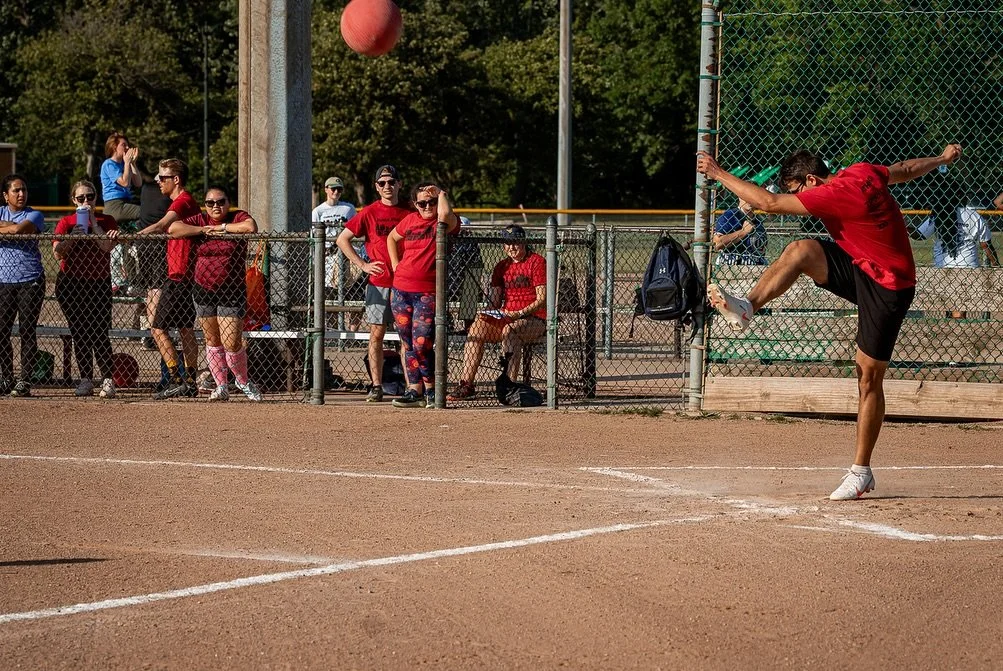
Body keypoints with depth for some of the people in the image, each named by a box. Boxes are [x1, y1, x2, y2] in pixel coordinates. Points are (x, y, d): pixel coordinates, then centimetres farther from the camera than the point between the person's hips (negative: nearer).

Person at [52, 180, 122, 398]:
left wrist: (92, 221, -11)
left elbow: (106, 246, -13)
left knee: (99, 333, -11)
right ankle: (86, 379, 6)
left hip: (99, 282, -2)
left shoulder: (107, 221, 6)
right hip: (70, 283, 2)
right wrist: (72, 235, -20)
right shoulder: (66, 222, 7)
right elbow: (57, 252, -5)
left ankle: (108, 380, -11)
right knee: (79, 333, 2)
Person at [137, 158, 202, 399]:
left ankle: (177, 380, -14)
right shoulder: (187, 202, 18)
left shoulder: (182, 202, -15)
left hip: (178, 276, -11)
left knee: (159, 328, -10)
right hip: (187, 275, 11)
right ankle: (190, 382, 16)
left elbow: (159, 227, -31)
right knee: (186, 329, 13)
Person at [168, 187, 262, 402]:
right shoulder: (200, 221, 5)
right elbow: (173, 228, -7)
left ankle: (243, 381, 15)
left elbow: (251, 227, -24)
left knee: (232, 344, -9)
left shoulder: (238, 218, -2)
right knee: (212, 341, 9)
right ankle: (221, 386, 18)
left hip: (232, 292, -4)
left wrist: (221, 227, -15)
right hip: (203, 291, 4)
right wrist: (204, 230, -12)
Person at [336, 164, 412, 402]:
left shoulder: (410, 213, 5)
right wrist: (362, 264, -4)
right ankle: (376, 386, 3)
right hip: (378, 283, 0)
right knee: (376, 335, 0)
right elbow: (342, 239, 4)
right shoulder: (369, 212, 2)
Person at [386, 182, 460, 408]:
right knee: (409, 345, 8)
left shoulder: (447, 222, -3)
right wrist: (395, 264, 15)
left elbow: (445, 216, -29)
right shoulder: (410, 220, 11)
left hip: (428, 293, -6)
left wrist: (441, 193, -13)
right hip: (401, 291, 6)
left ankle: (431, 390, 5)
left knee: (421, 345, -11)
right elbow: (392, 238, 29)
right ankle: (415, 391, 15)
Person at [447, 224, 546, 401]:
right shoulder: (502, 266, 16)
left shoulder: (537, 262, -3)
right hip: (506, 318, 6)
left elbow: (542, 300, -11)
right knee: (477, 327, -18)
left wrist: (520, 313, -23)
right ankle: (466, 385, -23)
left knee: (510, 329, -36)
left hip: (535, 319, -6)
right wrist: (490, 313, -11)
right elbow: (494, 300, 12)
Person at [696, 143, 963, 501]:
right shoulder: (863, 172, -2)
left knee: (869, 379, -2)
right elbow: (906, 170, 17)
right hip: (861, 270, 9)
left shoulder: (836, 194, -28)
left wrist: (719, 174, -20)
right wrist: (943, 159, 37)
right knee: (801, 250, -15)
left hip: (886, 289, -9)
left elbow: (770, 203, -27)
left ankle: (861, 472, 6)